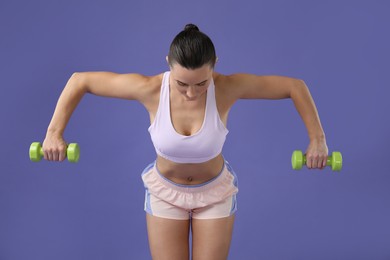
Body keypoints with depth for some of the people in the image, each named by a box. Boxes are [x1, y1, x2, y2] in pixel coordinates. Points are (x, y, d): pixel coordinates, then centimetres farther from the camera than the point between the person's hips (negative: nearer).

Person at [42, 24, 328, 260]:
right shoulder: (149, 89, -29)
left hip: (216, 192, 0)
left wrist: (317, 139, -16)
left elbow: (295, 86, -18)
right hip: (165, 191, 0)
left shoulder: (228, 87, -30)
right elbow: (80, 80, -17)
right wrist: (54, 132, -18)